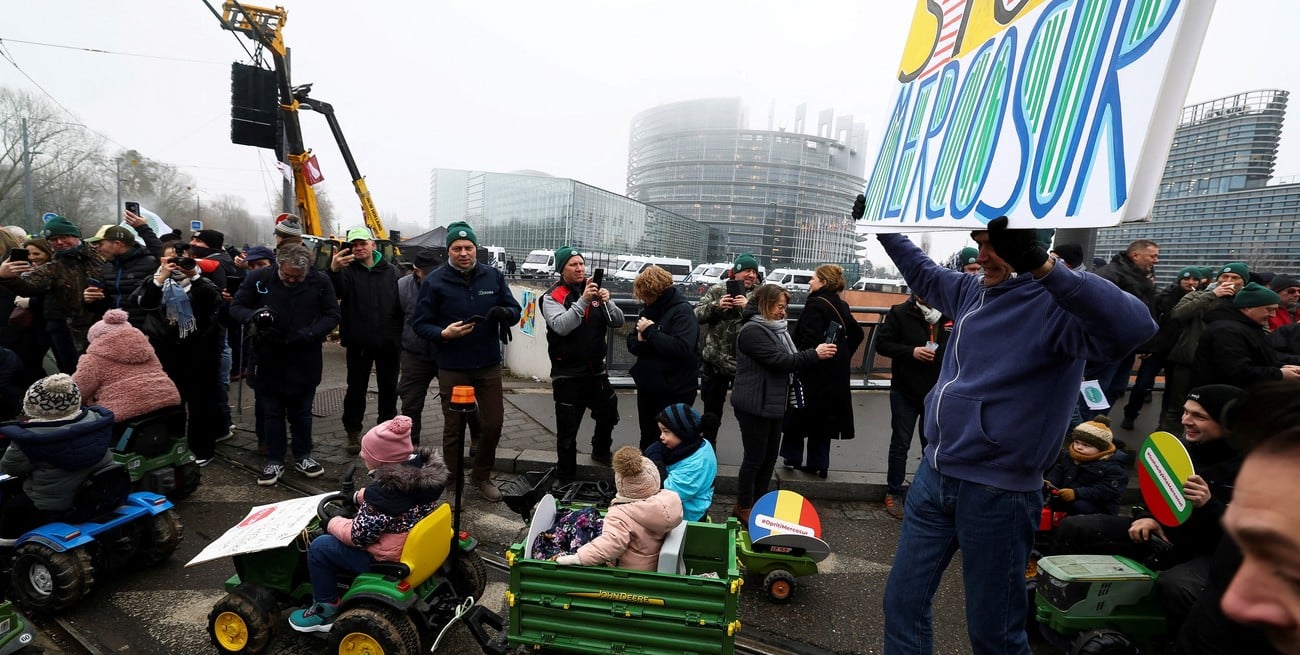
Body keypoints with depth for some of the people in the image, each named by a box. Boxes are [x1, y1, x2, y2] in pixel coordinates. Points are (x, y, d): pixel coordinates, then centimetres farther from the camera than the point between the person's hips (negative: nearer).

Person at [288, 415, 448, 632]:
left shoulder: (386, 491, -32)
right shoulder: (423, 468, -8)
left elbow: (358, 536, -20)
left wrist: (332, 523, -2)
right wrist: (359, 496, 16)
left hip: (392, 559, -9)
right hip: (420, 545, 9)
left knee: (319, 547, 4)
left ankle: (326, 610, 19)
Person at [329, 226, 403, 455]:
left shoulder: (390, 270, 4)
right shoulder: (348, 269, -2)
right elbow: (338, 291, -24)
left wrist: (400, 335, -3)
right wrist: (334, 271, -46)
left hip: (388, 341, 2)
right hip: (359, 341, -2)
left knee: (388, 387, 13)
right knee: (356, 388, 8)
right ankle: (353, 432, 21)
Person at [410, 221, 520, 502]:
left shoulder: (494, 276, 0)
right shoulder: (434, 281, -7)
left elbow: (515, 309, 6)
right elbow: (419, 323, -4)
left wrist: (504, 313, -18)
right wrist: (443, 334, -23)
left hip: (489, 365, 3)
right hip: (452, 368, -2)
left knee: (493, 424, 9)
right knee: (454, 429, 11)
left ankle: (482, 477, 31)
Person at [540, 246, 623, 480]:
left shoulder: (595, 291, 3)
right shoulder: (552, 296, -10)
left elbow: (618, 322, -2)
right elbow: (561, 326, -26)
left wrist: (606, 302, -20)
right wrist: (583, 300, -32)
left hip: (596, 370, 5)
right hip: (567, 374, -5)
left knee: (609, 413, 23)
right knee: (567, 429, 3)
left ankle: (601, 451, 51)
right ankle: (566, 478, 20)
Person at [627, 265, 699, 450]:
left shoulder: (682, 311, -13)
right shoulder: (649, 309, 8)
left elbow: (682, 349, -27)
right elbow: (632, 344, 12)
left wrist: (650, 332, -21)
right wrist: (640, 339, -12)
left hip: (675, 392, -7)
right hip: (647, 388, 7)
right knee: (648, 439, 21)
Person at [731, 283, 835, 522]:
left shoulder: (775, 329, 13)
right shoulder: (753, 331, -18)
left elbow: (789, 359, 18)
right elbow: (779, 361, -23)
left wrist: (815, 354, 3)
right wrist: (815, 354, -19)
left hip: (772, 403, 9)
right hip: (755, 405, -9)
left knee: (770, 457, 15)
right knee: (755, 458, 1)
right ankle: (743, 507, 17)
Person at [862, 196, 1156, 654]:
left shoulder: (1055, 306, -14)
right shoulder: (973, 291, 7)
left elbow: (1134, 327, -33)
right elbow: (922, 272, 26)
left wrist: (1046, 268, -38)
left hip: (997, 492, -7)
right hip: (935, 475, 7)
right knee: (903, 602, 17)